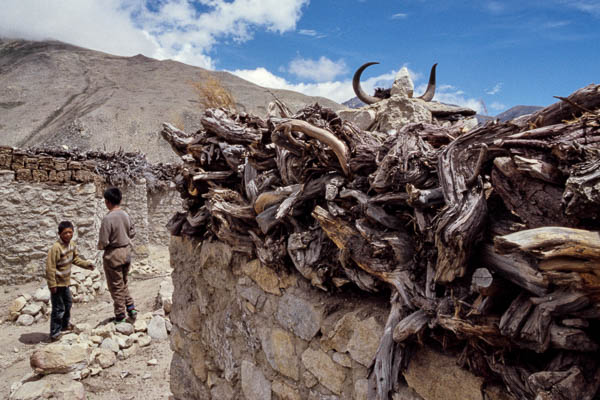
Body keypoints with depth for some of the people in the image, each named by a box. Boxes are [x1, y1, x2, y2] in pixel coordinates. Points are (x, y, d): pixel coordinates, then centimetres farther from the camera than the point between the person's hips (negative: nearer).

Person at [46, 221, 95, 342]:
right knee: (58, 309, -1)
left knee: (68, 303, 24)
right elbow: (50, 267, -25)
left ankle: (65, 325, 44)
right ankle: (54, 334, 12)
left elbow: (75, 258, 13)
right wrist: (52, 284, -22)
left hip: (65, 281, 9)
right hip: (57, 283, -9)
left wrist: (87, 264, 0)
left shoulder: (72, 244, -2)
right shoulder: (56, 248, -27)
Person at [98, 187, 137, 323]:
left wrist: (99, 246, 2)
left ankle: (120, 316, 16)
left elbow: (103, 242, -19)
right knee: (123, 283, 23)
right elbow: (132, 232, 11)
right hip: (127, 252, 6)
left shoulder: (108, 218, -21)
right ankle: (131, 307, 19)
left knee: (116, 287, 7)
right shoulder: (125, 215, -1)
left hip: (113, 255, -6)